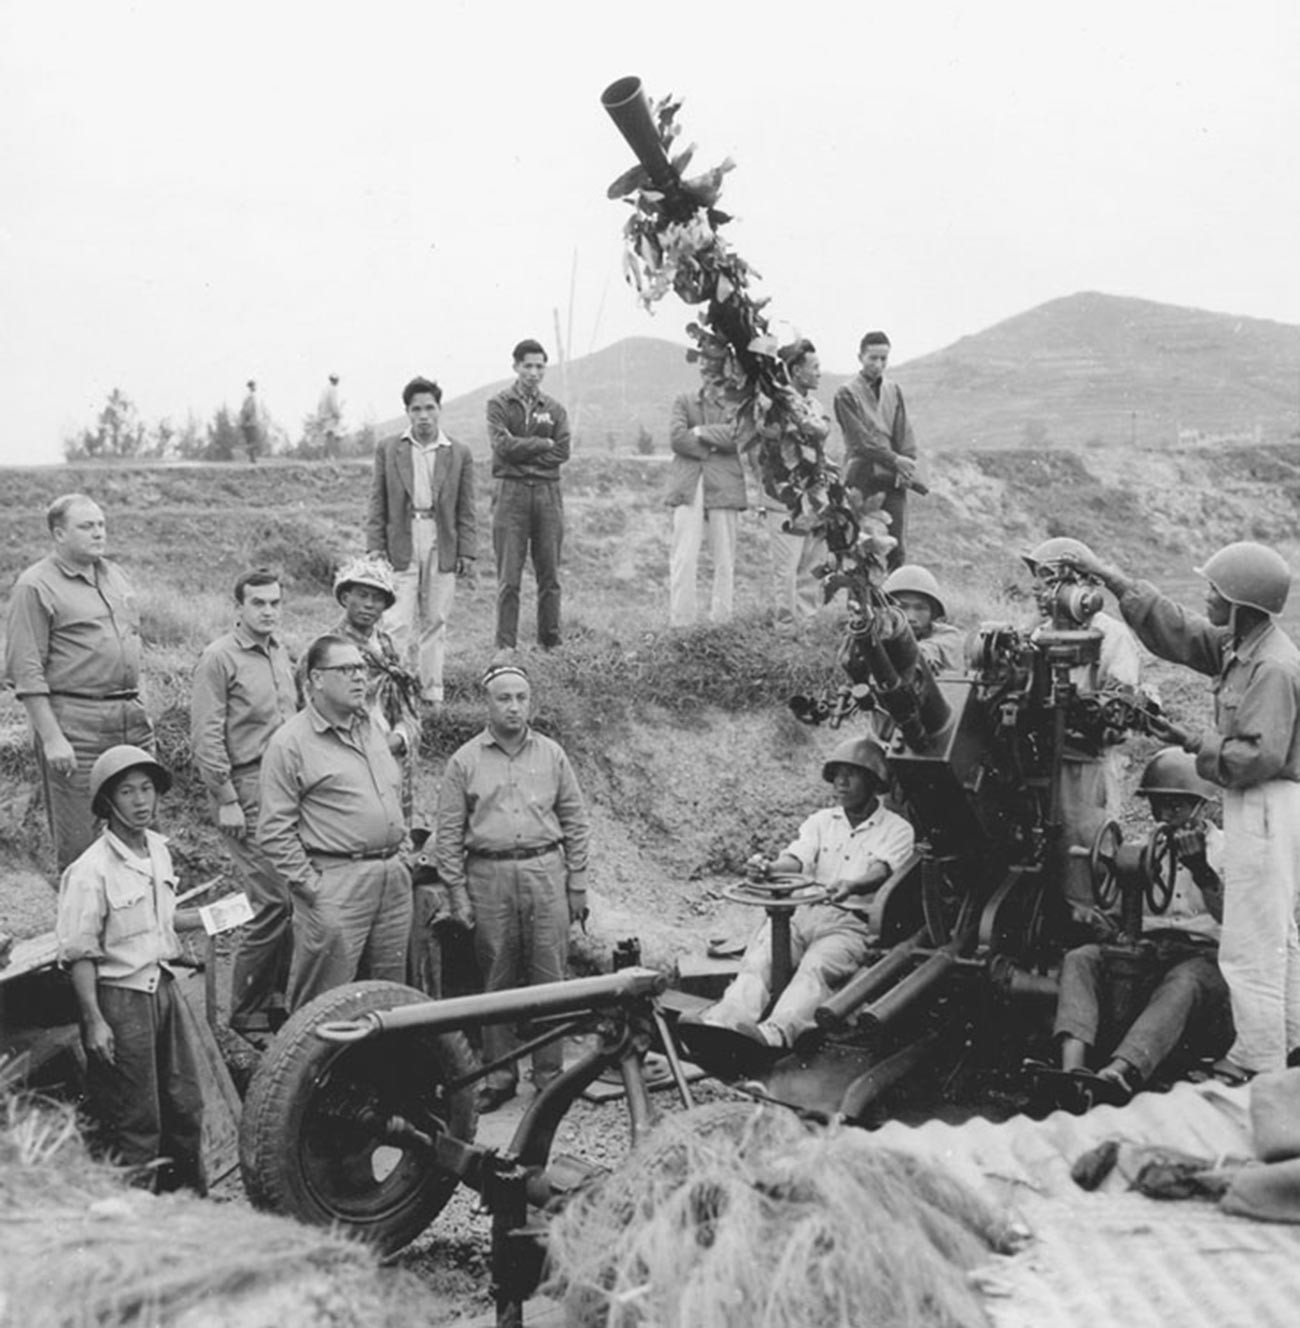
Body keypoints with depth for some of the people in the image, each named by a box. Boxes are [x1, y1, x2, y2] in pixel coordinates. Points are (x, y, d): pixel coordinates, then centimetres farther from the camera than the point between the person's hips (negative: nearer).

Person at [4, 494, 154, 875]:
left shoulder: (115, 575, 15)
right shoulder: (36, 586, -7)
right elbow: (25, 671, -12)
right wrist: (51, 738, -17)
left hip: (130, 718, 7)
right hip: (74, 723, -7)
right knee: (76, 841, -1)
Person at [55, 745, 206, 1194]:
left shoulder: (157, 848, 6)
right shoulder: (91, 871, -18)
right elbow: (79, 955, -16)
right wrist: (94, 1021, -19)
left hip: (161, 988, 8)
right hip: (119, 999, -8)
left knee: (185, 1106, 17)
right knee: (135, 1123, 0)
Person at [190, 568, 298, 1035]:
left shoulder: (280, 651, 16)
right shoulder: (220, 658, -7)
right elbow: (205, 737, -10)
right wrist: (226, 800, -13)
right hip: (246, 790, -7)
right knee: (274, 900, -12)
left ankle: (274, 1000, 16)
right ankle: (245, 1014, 0)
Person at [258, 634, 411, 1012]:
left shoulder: (371, 729, 16)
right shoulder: (290, 742, -8)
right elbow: (275, 831, -11)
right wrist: (310, 885, -14)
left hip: (393, 878, 7)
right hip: (335, 883, -7)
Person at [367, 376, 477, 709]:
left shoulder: (459, 454, 6)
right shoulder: (387, 450, 5)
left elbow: (465, 510, 6)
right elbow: (377, 504, 6)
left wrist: (467, 552, 1)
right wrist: (375, 546, -2)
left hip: (442, 546, 1)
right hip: (401, 544, -1)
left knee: (435, 621, 7)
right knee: (398, 622, -6)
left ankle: (432, 692, 15)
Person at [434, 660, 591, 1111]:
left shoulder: (552, 755, 9)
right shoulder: (464, 761, 4)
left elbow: (575, 822, 11)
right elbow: (449, 833, 4)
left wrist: (577, 885, 6)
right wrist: (457, 892, -1)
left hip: (546, 873, 1)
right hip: (489, 876, -1)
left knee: (549, 978, 1)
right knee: (497, 981, 4)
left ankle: (549, 1073, 9)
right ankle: (499, 1075, 14)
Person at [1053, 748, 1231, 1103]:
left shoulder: (1224, 848, 9)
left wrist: (1202, 871, -24)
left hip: (1202, 956, -4)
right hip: (1145, 951, 4)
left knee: (1182, 984, -40)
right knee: (1079, 960, -25)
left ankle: (1116, 1075, -63)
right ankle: (1072, 1071, -48)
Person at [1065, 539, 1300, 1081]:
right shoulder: (1237, 646, 6)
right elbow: (1177, 632, 13)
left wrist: (1199, 746, -13)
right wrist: (1114, 580, 10)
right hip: (1255, 806, 10)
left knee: (1250, 941, -4)